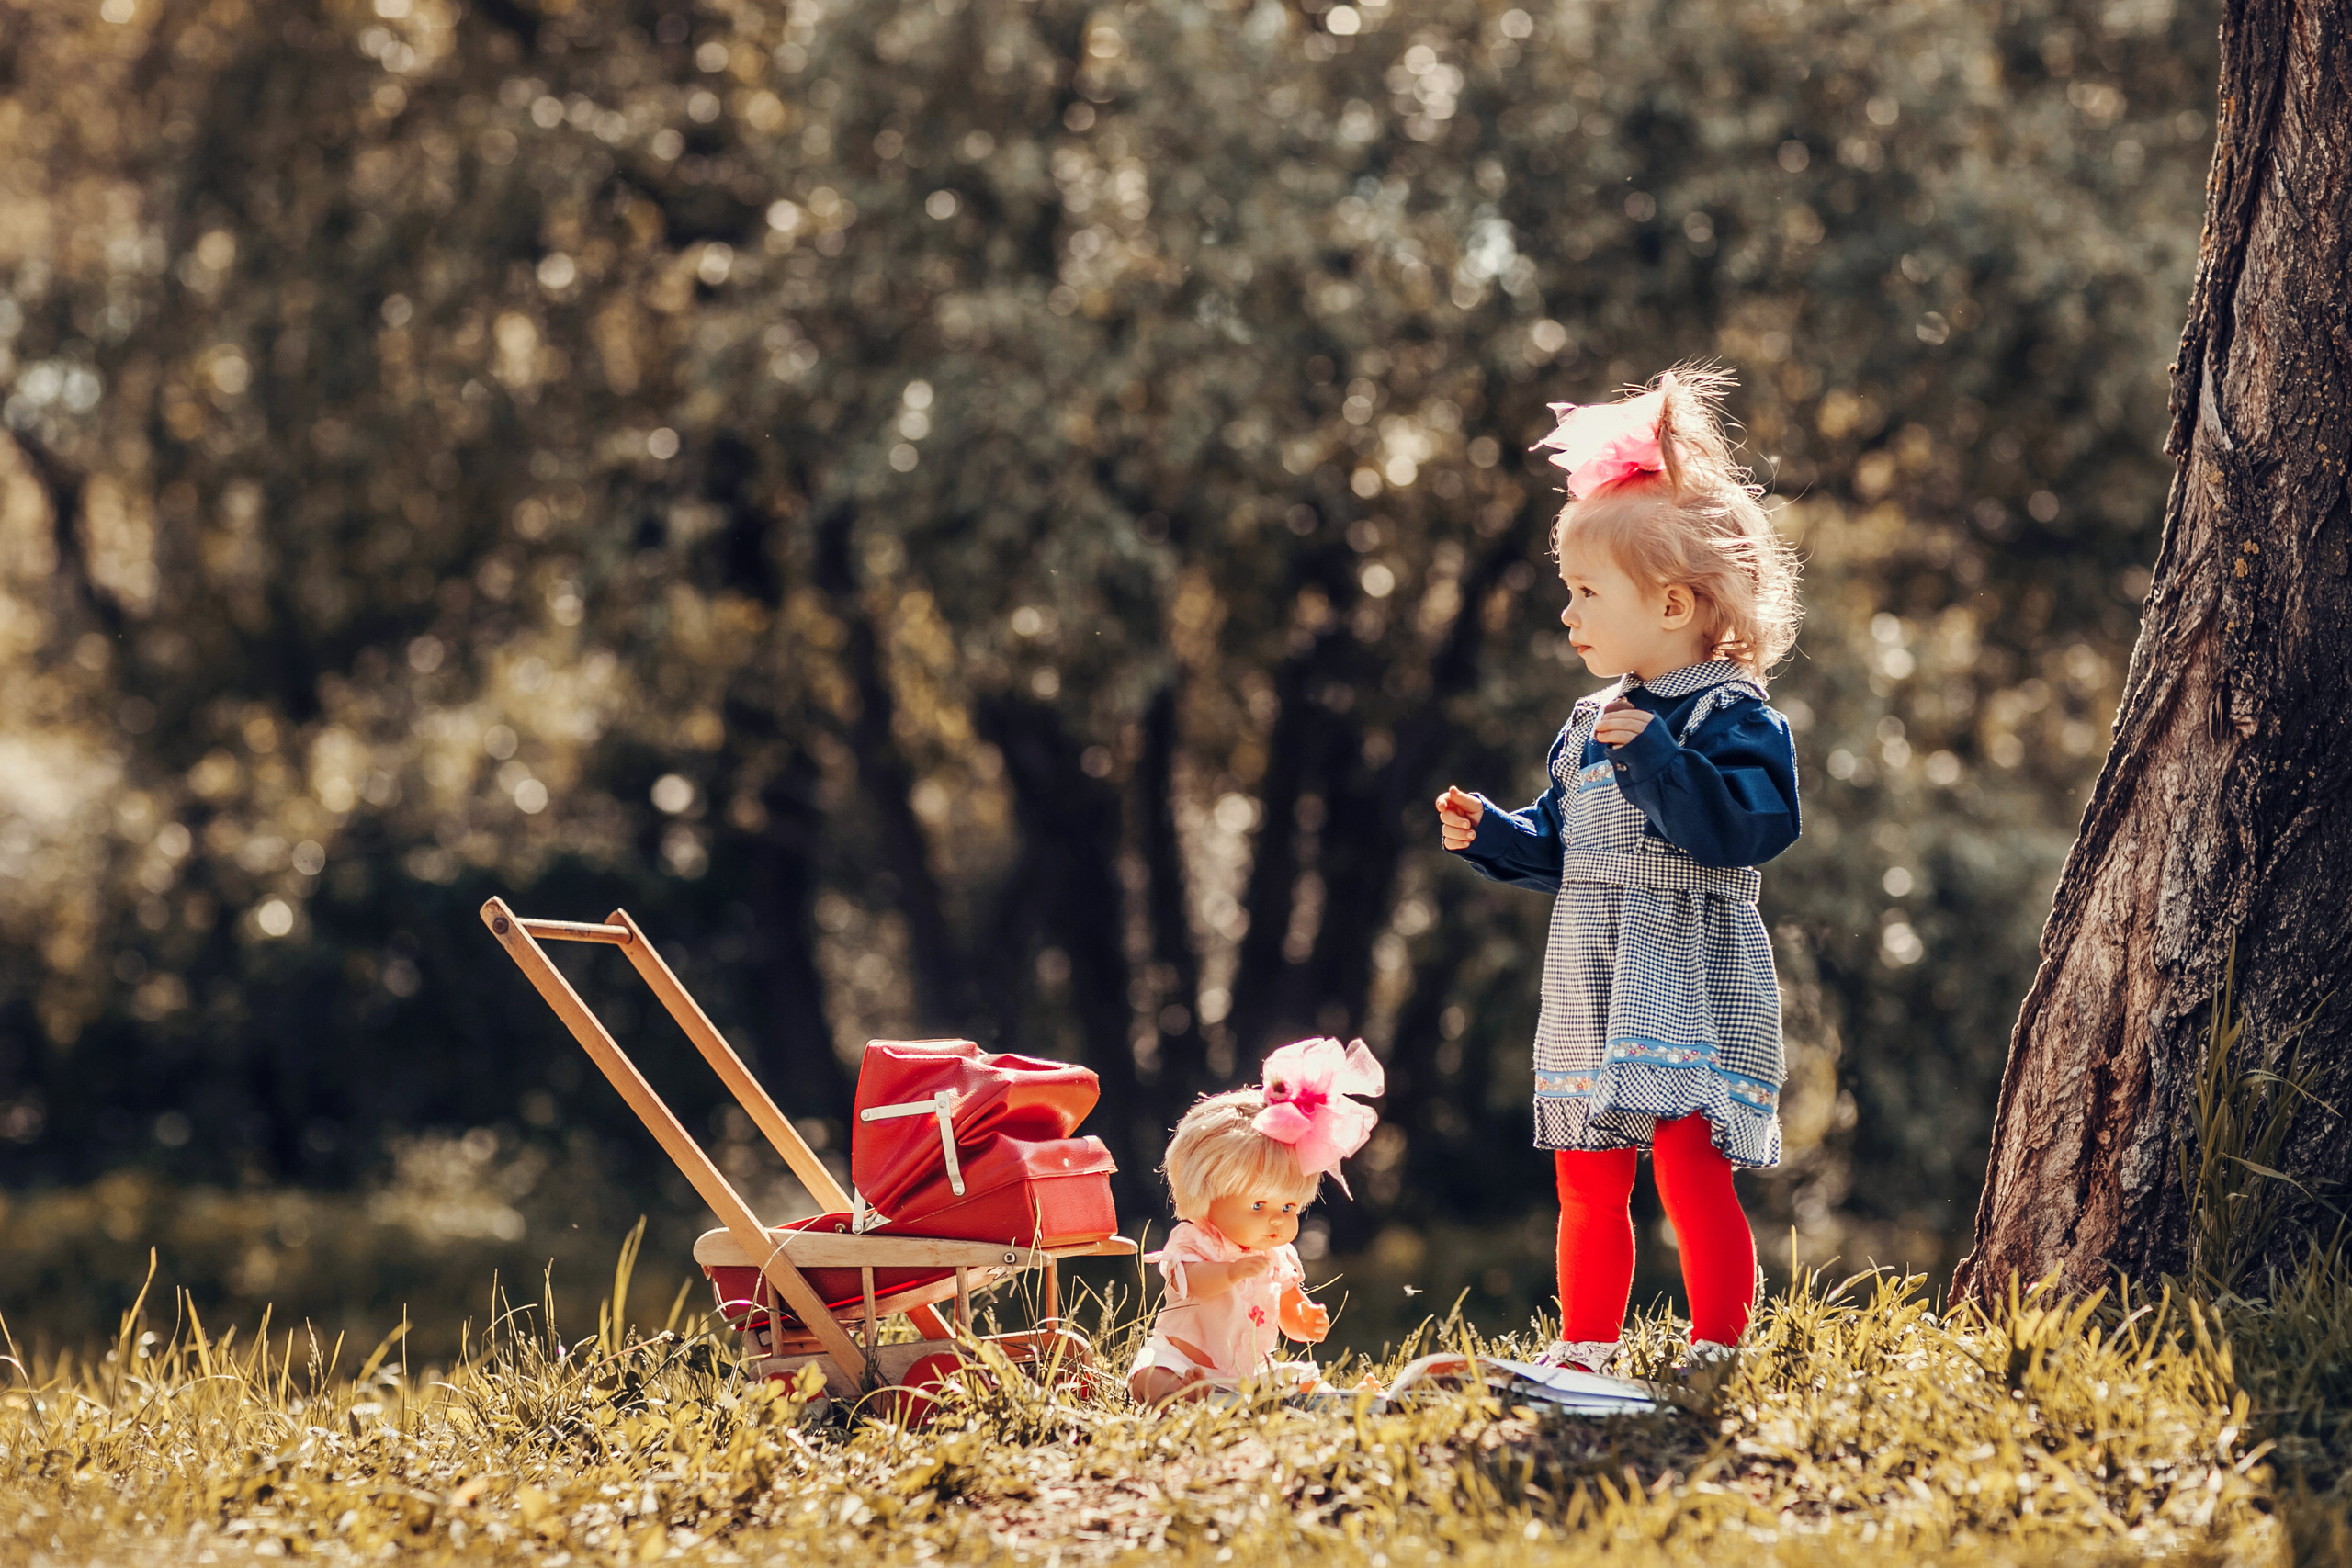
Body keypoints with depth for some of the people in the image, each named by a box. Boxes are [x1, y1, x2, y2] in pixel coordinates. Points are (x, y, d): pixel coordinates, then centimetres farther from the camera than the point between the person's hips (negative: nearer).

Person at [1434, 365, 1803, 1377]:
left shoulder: (1730, 717, -9)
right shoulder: (1592, 726, 16)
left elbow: (1749, 826, -24)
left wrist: (1652, 756, -26)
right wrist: (1491, 835, 9)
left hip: (1688, 985, -8)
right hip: (1593, 988, 8)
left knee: (1689, 1163, -14)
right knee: (1587, 1181, 11)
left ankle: (1716, 1352, -9)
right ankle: (1583, 1351, 20)